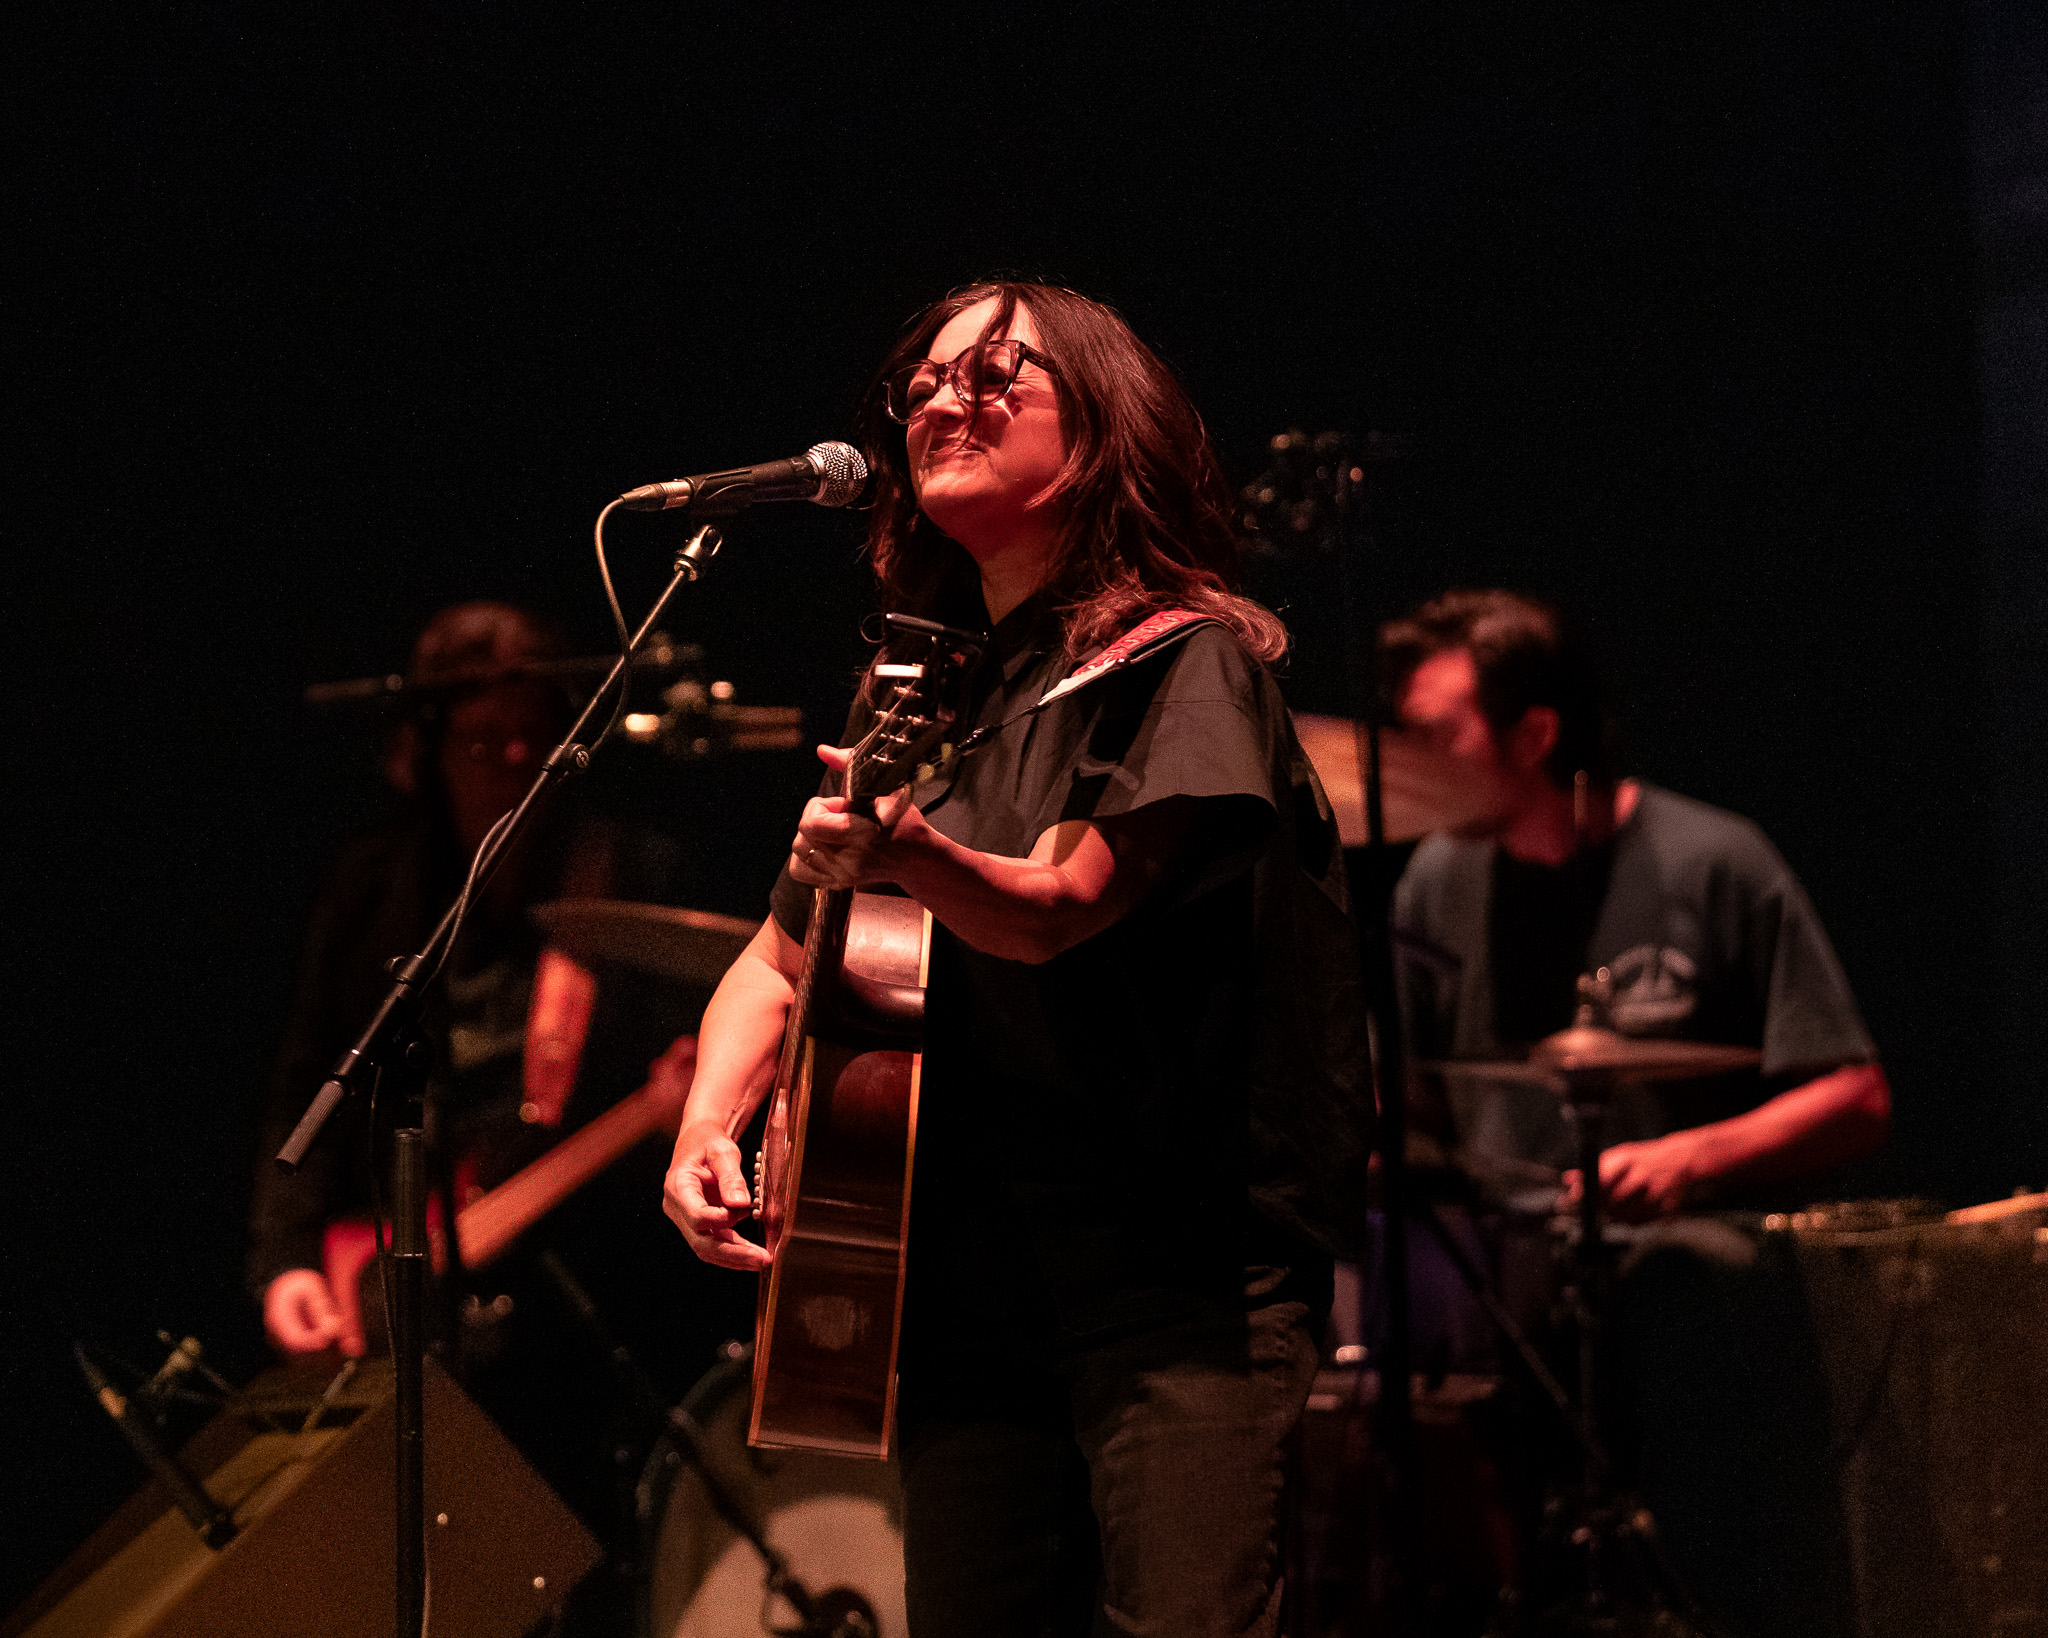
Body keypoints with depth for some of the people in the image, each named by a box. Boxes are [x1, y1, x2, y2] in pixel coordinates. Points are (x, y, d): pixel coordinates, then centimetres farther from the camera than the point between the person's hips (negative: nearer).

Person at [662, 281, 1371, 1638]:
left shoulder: (1185, 661, -3)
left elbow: (1053, 911, -17)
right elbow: (782, 962, 20)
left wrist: (906, 855, -37)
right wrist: (706, 1130, 1)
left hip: (1185, 1274, -6)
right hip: (965, 1280, 6)